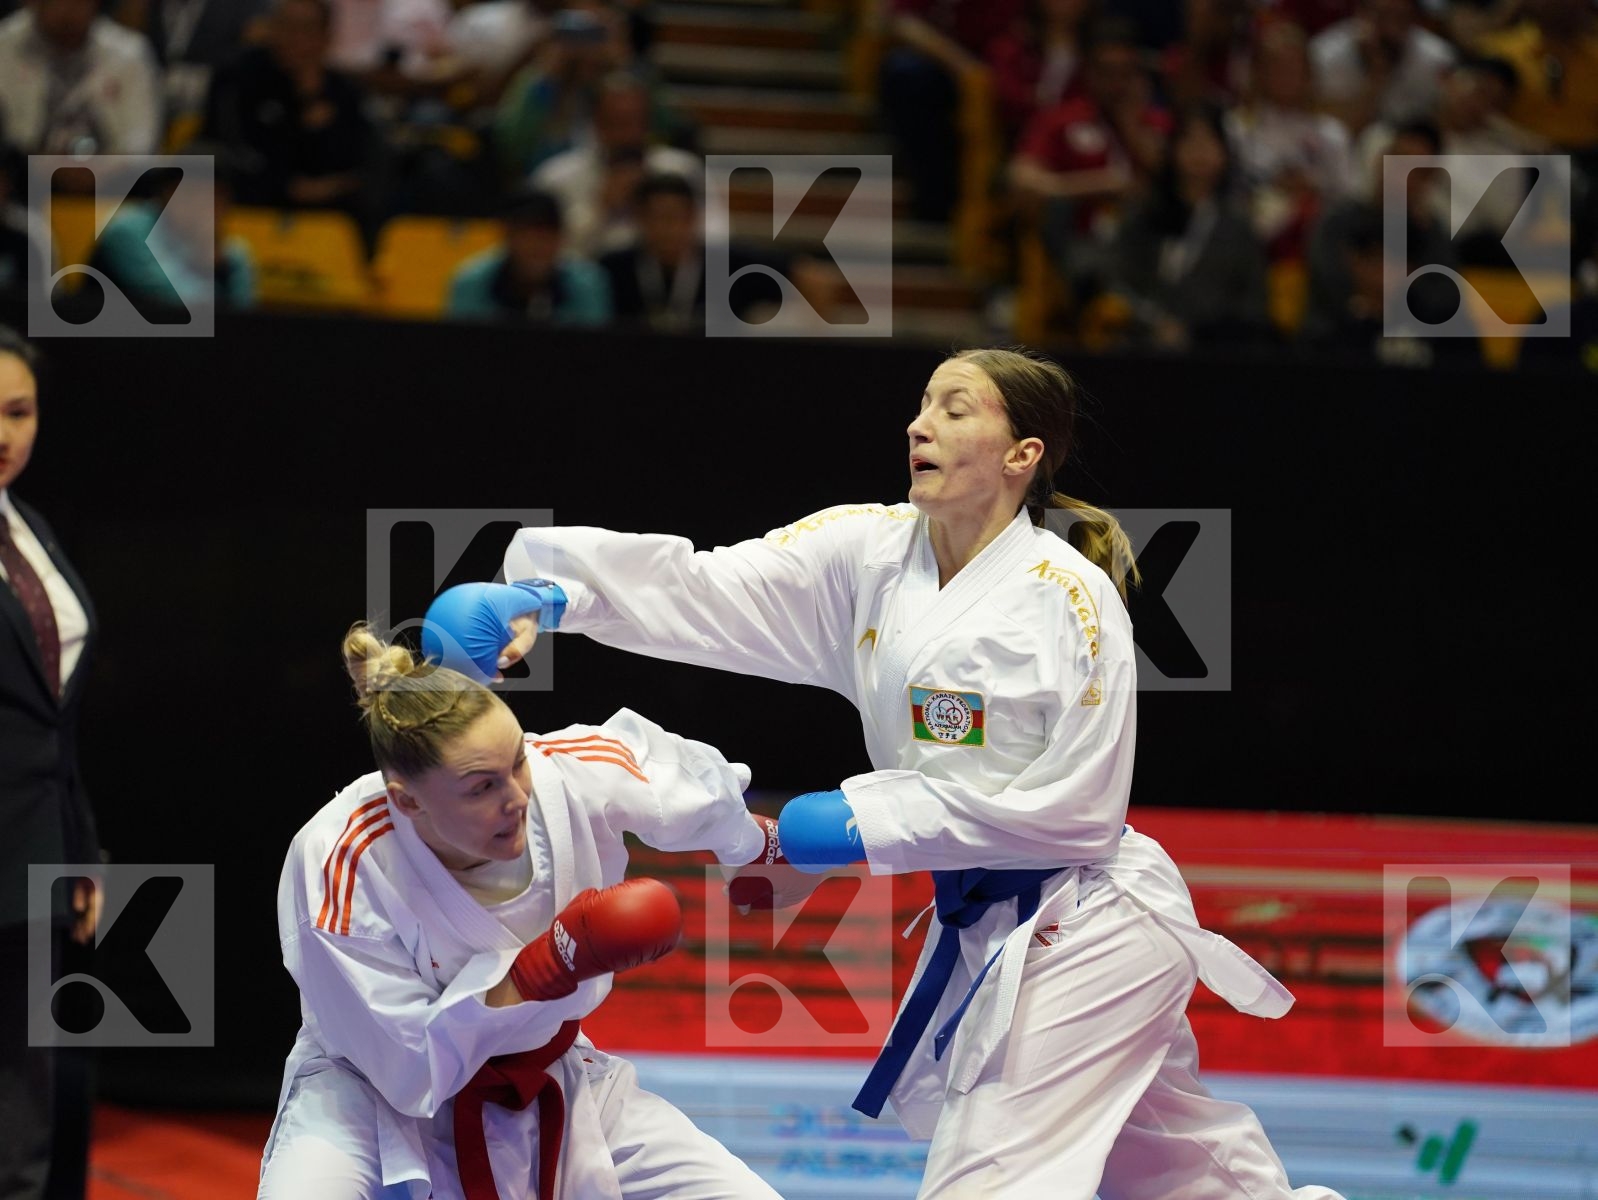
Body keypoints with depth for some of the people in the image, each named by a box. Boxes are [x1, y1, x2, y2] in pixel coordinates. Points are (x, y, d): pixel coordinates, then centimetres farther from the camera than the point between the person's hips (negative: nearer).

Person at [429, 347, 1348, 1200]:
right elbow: (705, 592, -9)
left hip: (1091, 930, -7)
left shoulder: (1071, 598, -18)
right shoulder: (871, 554, 0)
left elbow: (1073, 807, -19)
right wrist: (551, 596, -26)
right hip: (987, 930, 7)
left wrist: (870, 823, -18)